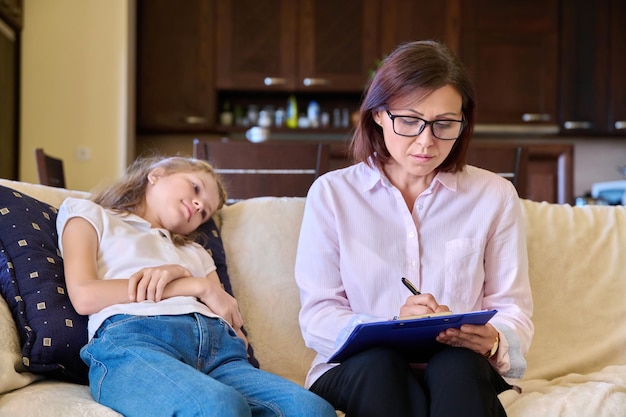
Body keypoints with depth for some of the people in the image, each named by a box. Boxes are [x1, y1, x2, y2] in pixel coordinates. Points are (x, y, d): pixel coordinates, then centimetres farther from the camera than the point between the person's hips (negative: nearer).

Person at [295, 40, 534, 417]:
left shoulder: (495, 196, 5)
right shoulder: (331, 194, 3)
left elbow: (513, 312, 3)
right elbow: (317, 318, -5)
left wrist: (493, 341, -22)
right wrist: (391, 327, -25)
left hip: (463, 375, 0)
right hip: (359, 373, 0)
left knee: (458, 362, -34)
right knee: (378, 360, -34)